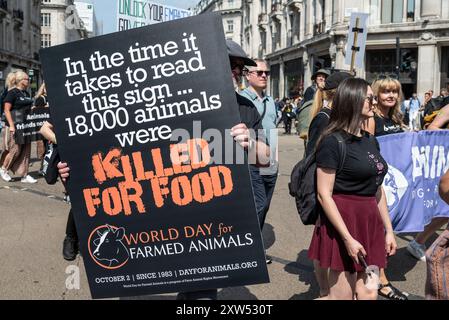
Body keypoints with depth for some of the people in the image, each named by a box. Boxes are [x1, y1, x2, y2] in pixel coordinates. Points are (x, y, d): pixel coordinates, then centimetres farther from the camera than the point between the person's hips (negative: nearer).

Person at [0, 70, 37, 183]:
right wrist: (11, 125, -20)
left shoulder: (26, 93, 14)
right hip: (15, 127, -8)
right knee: (15, 150, -4)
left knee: (26, 151, 6)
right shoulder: (12, 93, -9)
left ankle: (24, 175, 11)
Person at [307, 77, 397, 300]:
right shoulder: (333, 142, -12)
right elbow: (324, 194, -15)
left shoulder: (371, 141, 11)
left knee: (368, 294, 9)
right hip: (343, 221, -7)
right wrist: (347, 238, -18)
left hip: (370, 221, 7)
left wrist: (389, 229, 15)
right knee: (342, 295, 0)